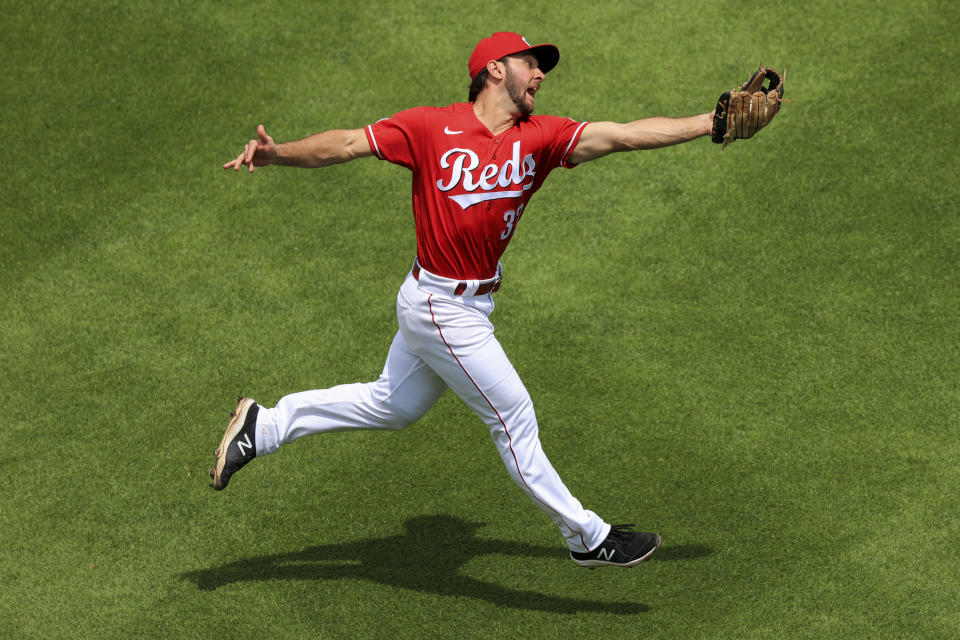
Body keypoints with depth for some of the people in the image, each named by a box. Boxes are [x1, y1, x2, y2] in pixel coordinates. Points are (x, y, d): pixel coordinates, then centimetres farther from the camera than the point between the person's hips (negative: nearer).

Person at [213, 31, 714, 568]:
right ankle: (587, 538, 14)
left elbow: (623, 135, -11)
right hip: (441, 310, -7)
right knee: (512, 414, 1)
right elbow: (347, 143, -10)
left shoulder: (540, 137, -2)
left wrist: (710, 123, -20)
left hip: (470, 305, 7)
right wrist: (276, 154, -23)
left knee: (393, 407, 21)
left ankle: (264, 426, 34)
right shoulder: (431, 128, -13)